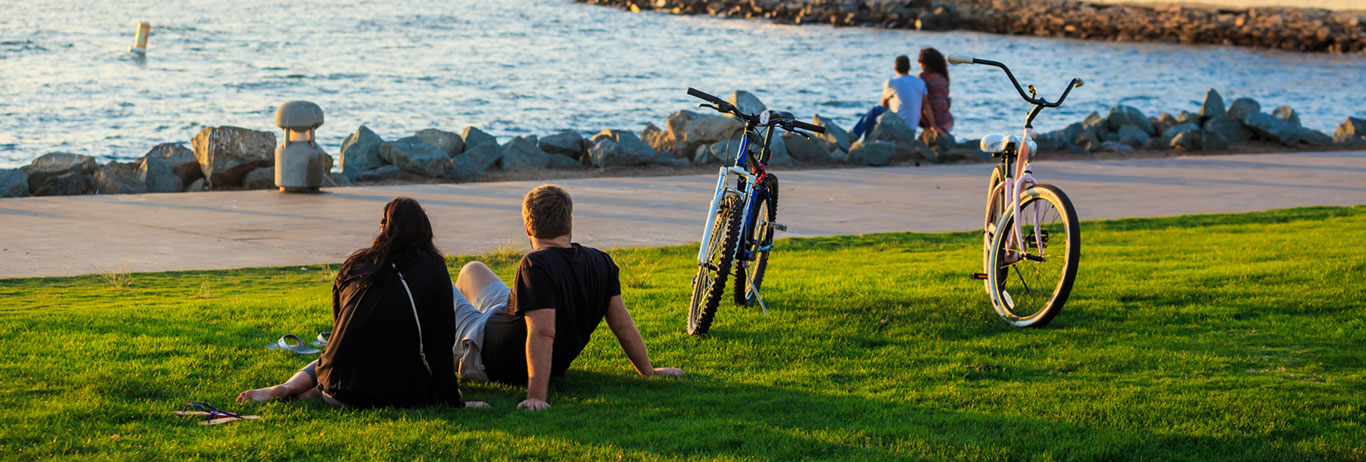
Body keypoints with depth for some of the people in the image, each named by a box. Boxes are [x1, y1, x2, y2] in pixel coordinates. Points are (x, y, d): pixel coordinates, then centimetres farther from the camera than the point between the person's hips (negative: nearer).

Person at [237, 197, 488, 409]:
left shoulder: (355, 264, 8)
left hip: (340, 386, 5)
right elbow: (441, 342, -2)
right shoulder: (434, 269, 0)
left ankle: (291, 387, 1)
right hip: (398, 394, -5)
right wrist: (452, 402, 3)